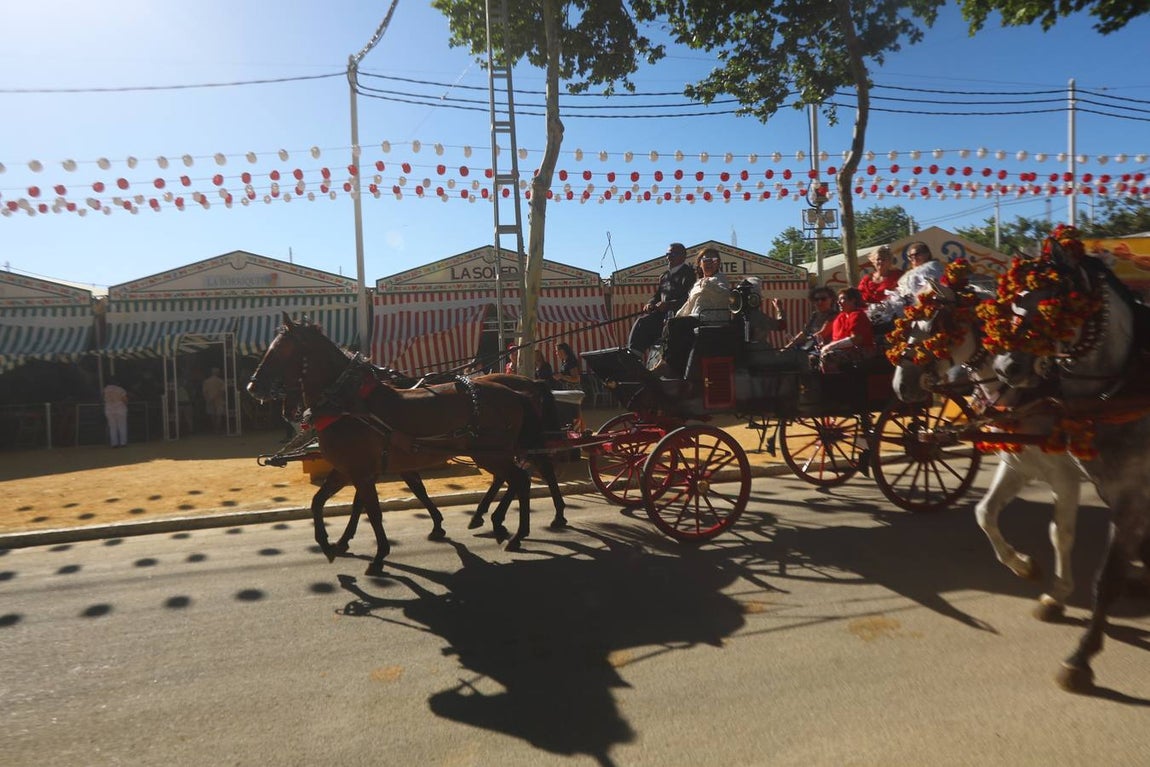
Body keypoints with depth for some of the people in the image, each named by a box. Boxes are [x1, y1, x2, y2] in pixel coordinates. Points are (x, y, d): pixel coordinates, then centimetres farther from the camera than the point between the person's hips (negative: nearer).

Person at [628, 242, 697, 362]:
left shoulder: (688, 274, -2)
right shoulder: (664, 276, 23)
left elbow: (689, 299, -15)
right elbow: (657, 295, 26)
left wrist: (669, 304, -25)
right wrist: (650, 304, 2)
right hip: (662, 312, 7)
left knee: (669, 324, -35)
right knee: (642, 322, -15)